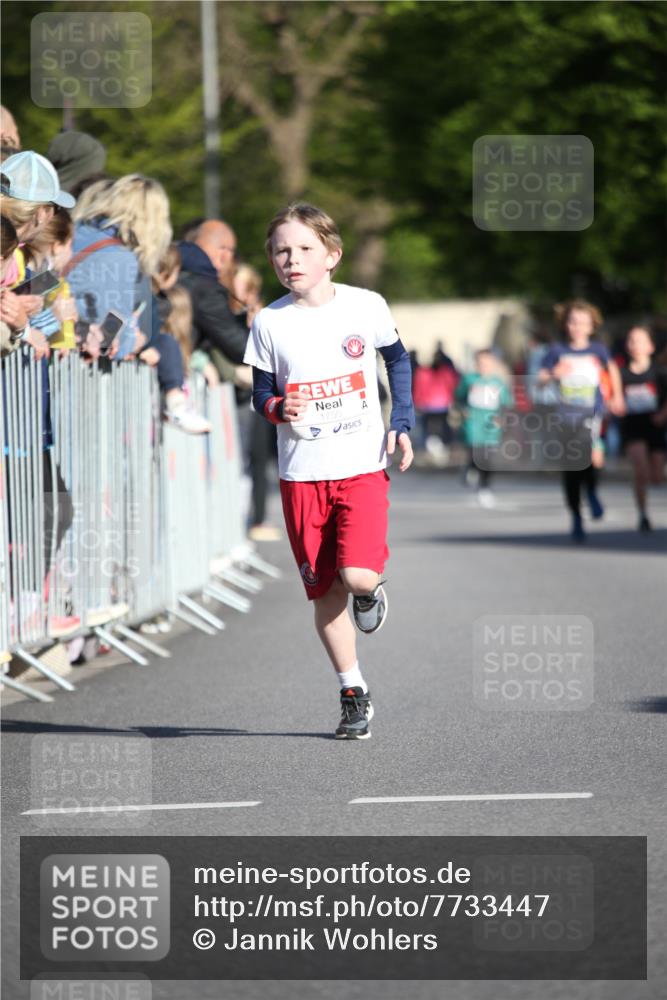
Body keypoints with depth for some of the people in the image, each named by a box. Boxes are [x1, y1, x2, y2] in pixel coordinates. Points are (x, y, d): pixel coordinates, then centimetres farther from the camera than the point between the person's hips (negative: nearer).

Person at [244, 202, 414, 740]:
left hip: (362, 466, -1)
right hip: (301, 473, 1)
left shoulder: (366, 307, -2)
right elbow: (261, 392, 6)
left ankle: (371, 589, 19)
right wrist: (278, 407, -17)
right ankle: (354, 695, 18)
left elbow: (398, 358, 15)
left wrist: (402, 421, 5)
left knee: (357, 575, -19)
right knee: (323, 591, 4)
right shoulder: (270, 322, -1)